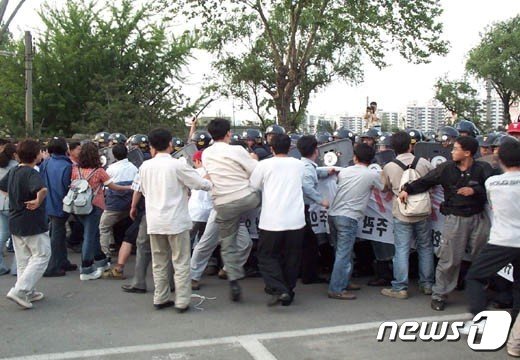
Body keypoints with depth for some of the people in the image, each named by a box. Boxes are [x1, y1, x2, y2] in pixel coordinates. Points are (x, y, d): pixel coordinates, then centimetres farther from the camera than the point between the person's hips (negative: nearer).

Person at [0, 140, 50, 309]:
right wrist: (38, 202, -24)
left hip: (15, 222, 9)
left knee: (23, 259, 17)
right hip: (32, 223, -9)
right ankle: (20, 290, -6)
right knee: (41, 256, 1)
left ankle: (27, 292, 24)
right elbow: (42, 189, -40)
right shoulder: (31, 173, -20)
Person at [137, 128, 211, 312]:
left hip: (154, 221, 5)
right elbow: (202, 184, -10)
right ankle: (182, 301, 3)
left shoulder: (145, 166, 2)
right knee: (181, 262, 3)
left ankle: (160, 299, 20)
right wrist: (213, 182, 11)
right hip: (176, 221, -5)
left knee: (159, 261, 14)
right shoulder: (177, 165, -12)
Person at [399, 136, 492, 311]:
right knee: (449, 259, -1)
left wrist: (474, 191, -22)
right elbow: (425, 181, 3)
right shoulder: (446, 168, -1)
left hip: (479, 218, 1)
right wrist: (408, 189, -6)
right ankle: (439, 295, 11)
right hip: (455, 218, -1)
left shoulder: (483, 169, -3)